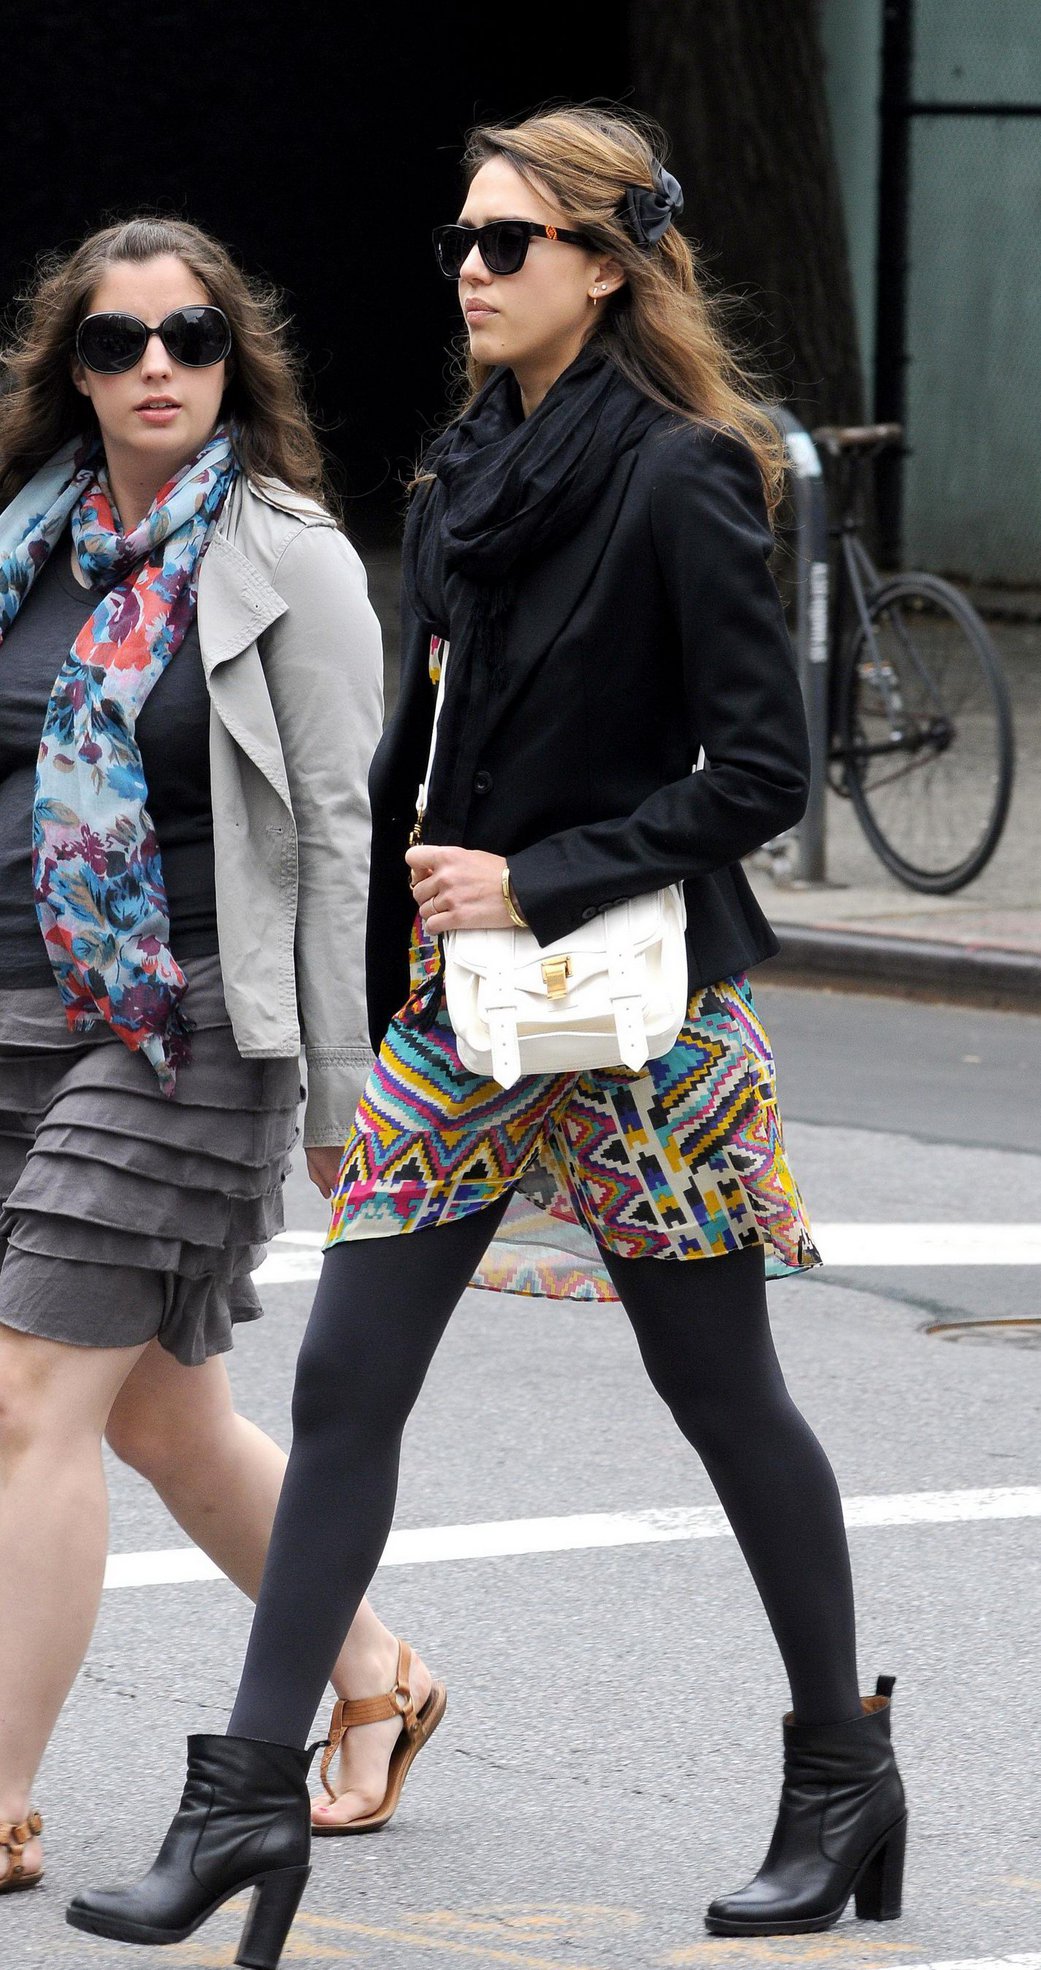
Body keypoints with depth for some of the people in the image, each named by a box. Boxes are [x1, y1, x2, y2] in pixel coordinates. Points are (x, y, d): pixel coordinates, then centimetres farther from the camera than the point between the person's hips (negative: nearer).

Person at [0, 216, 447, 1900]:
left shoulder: (289, 561, -6)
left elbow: (341, 835, -7)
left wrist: (344, 1096, -9)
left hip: (191, 1026, -6)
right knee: (165, 1415, 13)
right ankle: (375, 1676, 33)